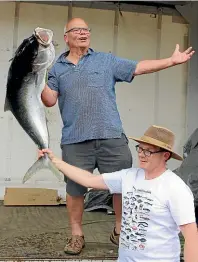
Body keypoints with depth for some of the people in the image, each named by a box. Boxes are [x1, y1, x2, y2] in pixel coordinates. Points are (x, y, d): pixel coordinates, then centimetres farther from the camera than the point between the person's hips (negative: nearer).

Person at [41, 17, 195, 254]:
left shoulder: (106, 61, 10)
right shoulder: (57, 69, 11)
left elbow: (139, 68, 7)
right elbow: (50, 101, 4)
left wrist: (172, 60, 2)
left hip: (111, 137, 1)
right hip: (75, 141, 0)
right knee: (75, 188, 6)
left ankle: (120, 231, 25)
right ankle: (76, 235, 25)